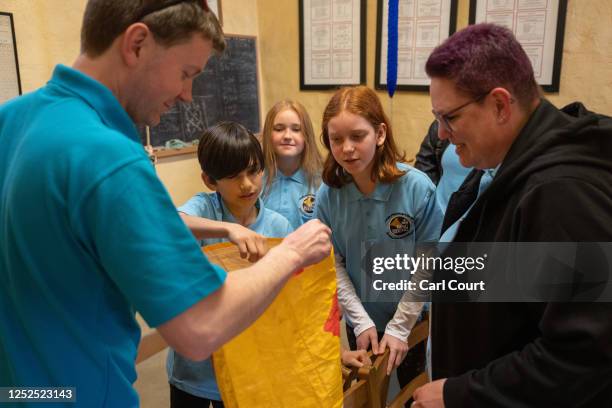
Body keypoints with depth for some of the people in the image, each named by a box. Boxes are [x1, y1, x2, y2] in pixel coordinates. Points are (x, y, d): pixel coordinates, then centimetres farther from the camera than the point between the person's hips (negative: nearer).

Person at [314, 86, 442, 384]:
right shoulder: (328, 194, -14)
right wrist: (361, 321, -12)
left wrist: (399, 326, -15)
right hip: (360, 322, 2)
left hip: (413, 321, -2)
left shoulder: (418, 187, -22)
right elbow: (334, 264, -9)